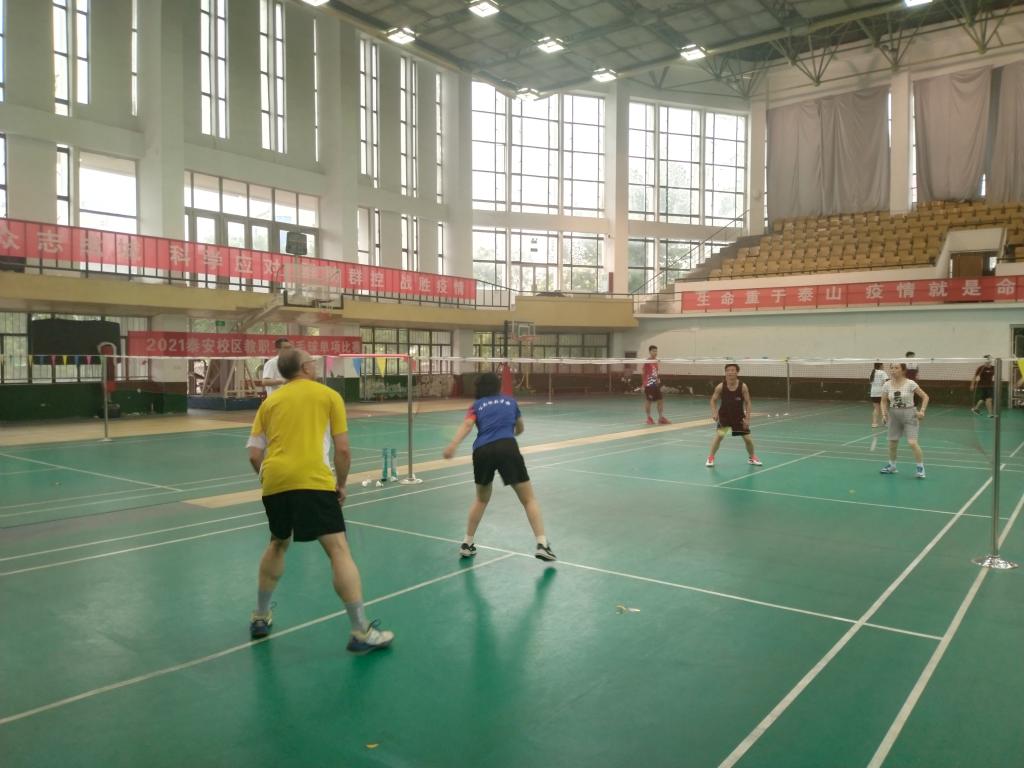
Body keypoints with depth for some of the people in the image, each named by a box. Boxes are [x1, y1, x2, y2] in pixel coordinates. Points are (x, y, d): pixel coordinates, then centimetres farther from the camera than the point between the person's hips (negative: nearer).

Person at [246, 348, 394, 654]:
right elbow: (343, 450, 4)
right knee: (339, 549, -3)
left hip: (274, 481, 5)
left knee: (278, 543, 28)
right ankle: (361, 632, -5)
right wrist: (341, 484, 17)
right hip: (313, 481, -5)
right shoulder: (328, 395, 10)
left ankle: (260, 617, 38)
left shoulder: (270, 401, 19)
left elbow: (254, 455, 16)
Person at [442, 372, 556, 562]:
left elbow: (467, 425, -2)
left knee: (481, 499, 25)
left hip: (482, 452, 2)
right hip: (507, 448, -2)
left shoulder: (477, 405, 20)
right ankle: (542, 544, -5)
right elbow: (520, 429, 37)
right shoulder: (510, 401, 23)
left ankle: (467, 544, 27)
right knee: (529, 499, 7)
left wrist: (453, 444, -16)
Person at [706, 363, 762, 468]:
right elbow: (713, 400, -2)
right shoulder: (721, 386, -15)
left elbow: (747, 403, -8)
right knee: (719, 435, -18)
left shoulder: (743, 386, -16)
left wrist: (747, 418, -12)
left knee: (747, 438, 3)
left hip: (739, 416, 1)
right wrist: (714, 413, -16)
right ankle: (711, 458, -3)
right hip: (724, 416, -1)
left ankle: (752, 457, 30)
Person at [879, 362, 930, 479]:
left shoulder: (910, 384, -13)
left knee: (912, 443, -14)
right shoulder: (887, 385, -3)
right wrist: (884, 413, -5)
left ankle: (920, 467, 3)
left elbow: (925, 397, -5)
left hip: (909, 414, -4)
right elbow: (884, 401, 9)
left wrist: (922, 411, -15)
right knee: (892, 442, 11)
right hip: (894, 415, 4)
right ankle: (892, 465, 31)